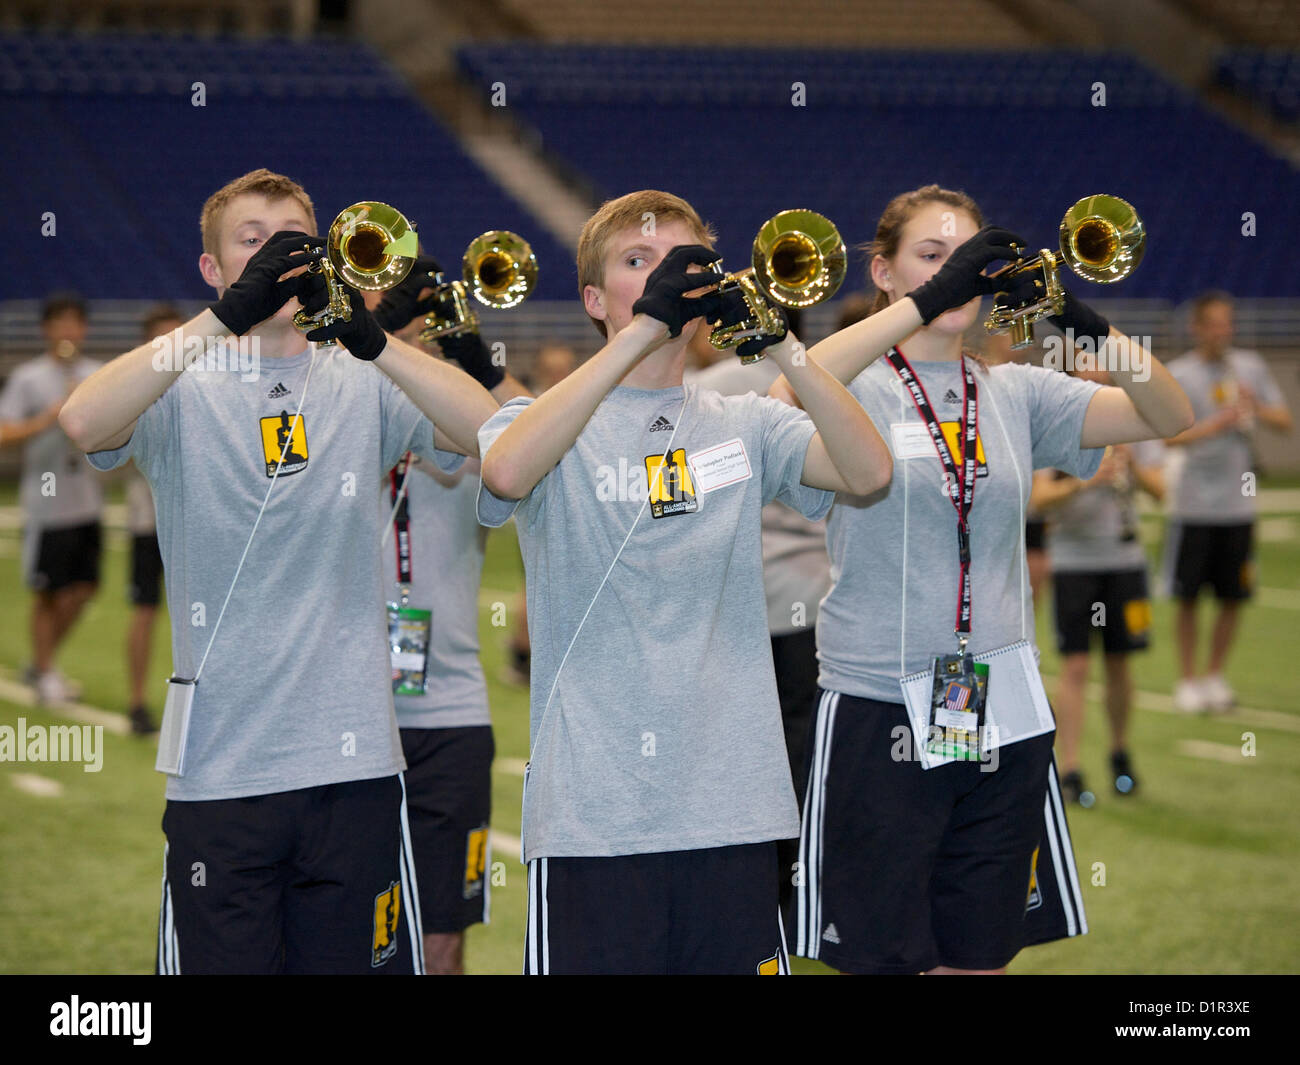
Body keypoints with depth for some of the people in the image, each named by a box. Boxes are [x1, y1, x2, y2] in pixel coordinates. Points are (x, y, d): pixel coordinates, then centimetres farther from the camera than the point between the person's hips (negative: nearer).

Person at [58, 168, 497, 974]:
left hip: (353, 758, 1)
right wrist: (227, 316, -27)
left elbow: (488, 432, -10)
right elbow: (84, 423, -19)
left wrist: (370, 338, -25)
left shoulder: (363, 386, 7)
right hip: (219, 765, -1)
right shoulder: (182, 391, 3)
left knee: (357, 959, 6)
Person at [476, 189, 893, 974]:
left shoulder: (746, 428, 12)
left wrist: (778, 342, -17)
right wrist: (647, 326, -24)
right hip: (592, 814, -3)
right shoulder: (547, 422, 4)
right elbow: (507, 473, -21)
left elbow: (869, 471, -5)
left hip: (733, 811, 3)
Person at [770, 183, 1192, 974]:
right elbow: (785, 403, -26)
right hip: (881, 711, -4)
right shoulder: (857, 388, -2)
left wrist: (1084, 319, -17)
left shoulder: (1017, 394, 9)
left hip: (1004, 713, 4)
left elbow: (1170, 417, 0)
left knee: (980, 957, 10)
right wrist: (927, 301, -29)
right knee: (880, 956, 1)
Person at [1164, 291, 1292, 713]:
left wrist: (1257, 407, -11)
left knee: (1233, 598, 6)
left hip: (1238, 504, 3)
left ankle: (1214, 675, 20)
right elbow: (1170, 435, -15)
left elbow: (1285, 422, 8)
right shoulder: (1178, 374, -4)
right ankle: (1187, 680, 12)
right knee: (1188, 598, 1)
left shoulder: (1250, 367, 8)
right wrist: (1218, 424, -26)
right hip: (1193, 506, -3)